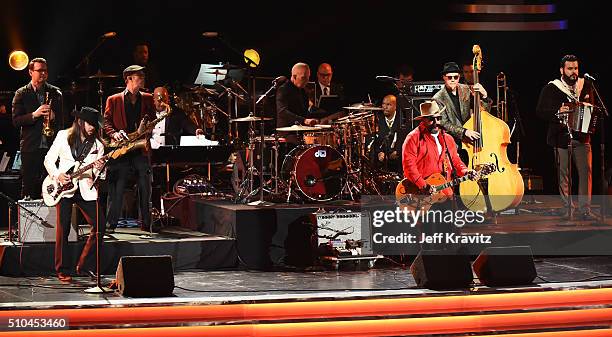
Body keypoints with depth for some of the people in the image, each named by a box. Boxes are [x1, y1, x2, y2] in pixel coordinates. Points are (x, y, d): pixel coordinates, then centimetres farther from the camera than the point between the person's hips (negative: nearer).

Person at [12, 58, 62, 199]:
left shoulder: (55, 92, 12)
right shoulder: (22, 94, 5)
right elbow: (16, 121, -3)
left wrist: (54, 117, -10)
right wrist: (34, 115, -17)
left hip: (52, 145, 2)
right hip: (30, 147, -2)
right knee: (29, 185, -2)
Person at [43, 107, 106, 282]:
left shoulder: (97, 144, 8)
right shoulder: (63, 136, 3)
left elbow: (97, 175, 8)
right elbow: (48, 160, 5)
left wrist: (98, 169, -15)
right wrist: (57, 175, -11)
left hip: (85, 189, 3)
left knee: (100, 225, -7)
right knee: (63, 230, -8)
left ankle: (84, 265, 7)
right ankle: (62, 271, 2)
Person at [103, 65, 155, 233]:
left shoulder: (147, 99, 14)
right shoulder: (113, 100, 6)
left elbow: (152, 121, 12)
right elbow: (106, 121, 3)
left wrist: (144, 129, -9)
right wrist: (114, 133, -16)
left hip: (141, 151, 2)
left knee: (145, 191, 1)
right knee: (116, 191, -4)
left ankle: (146, 226, 8)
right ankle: (111, 225, 2)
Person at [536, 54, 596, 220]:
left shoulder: (586, 86, 13)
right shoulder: (551, 88, 1)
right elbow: (540, 111, -6)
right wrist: (558, 112, -22)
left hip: (582, 137, 2)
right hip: (561, 137, -2)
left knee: (586, 171, -7)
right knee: (563, 174, 2)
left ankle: (585, 209, -4)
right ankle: (567, 207, 12)